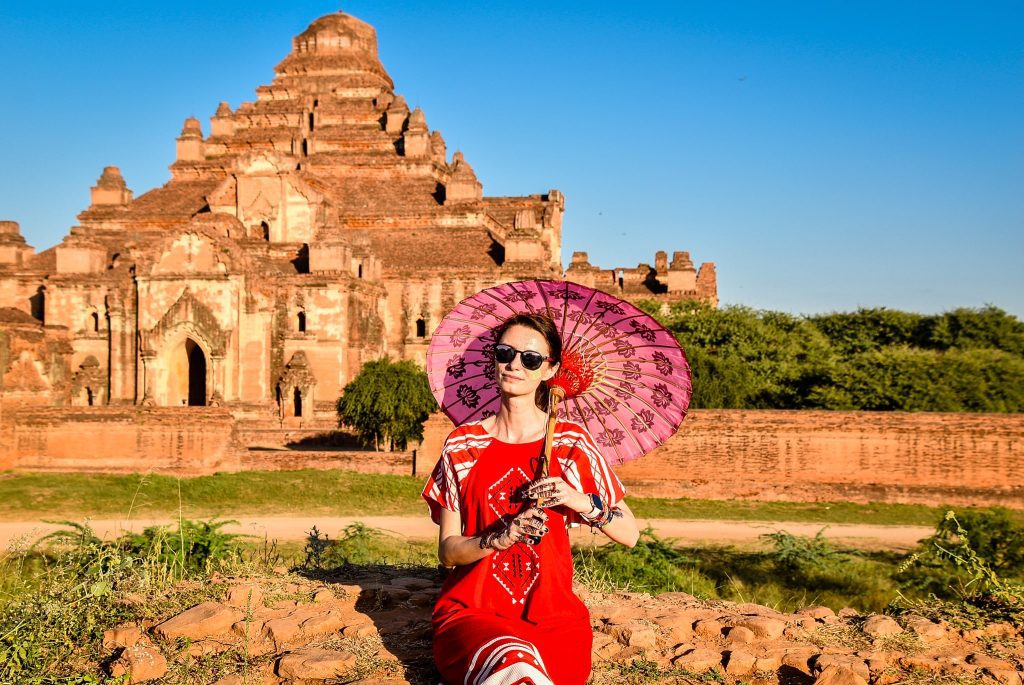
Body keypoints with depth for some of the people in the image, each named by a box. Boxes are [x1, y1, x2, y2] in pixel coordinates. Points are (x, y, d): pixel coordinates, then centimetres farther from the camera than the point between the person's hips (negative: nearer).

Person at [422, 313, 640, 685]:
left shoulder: (572, 443, 3)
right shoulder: (462, 445, 4)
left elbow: (630, 534, 3)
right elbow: (447, 550, 1)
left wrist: (583, 502, -15)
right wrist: (501, 537, -17)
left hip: (552, 616, 1)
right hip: (473, 611, -1)